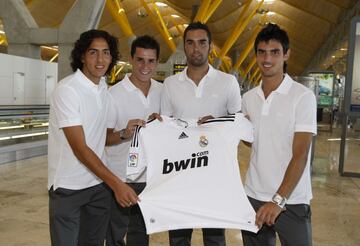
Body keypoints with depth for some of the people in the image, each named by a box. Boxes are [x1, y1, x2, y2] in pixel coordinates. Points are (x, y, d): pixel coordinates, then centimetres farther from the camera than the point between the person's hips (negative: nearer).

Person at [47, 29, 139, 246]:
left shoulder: (105, 89, 4)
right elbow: (79, 148, -22)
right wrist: (116, 183, -26)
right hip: (69, 186, -6)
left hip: (100, 183, 6)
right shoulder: (67, 90, -18)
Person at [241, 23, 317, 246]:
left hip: (291, 201, -4)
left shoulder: (303, 96, -10)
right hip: (254, 196, 5)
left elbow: (300, 155, -16)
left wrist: (279, 199, -23)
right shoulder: (249, 98, 5)